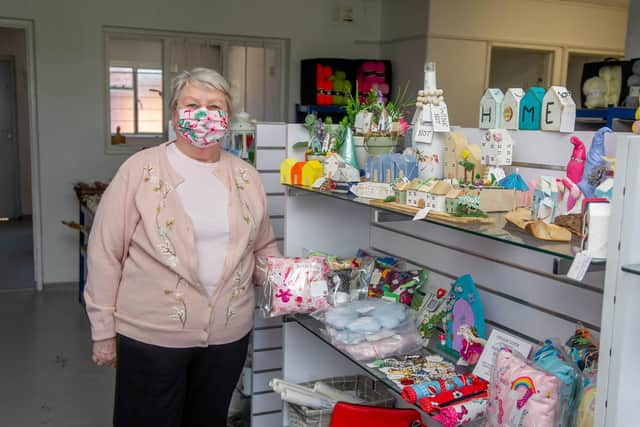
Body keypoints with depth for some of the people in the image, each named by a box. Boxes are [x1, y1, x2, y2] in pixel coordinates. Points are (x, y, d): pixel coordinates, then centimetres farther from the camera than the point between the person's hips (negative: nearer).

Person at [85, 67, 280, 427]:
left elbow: (263, 246, 15)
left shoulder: (247, 177, 4)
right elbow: (105, 253, -6)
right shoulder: (140, 170, -8)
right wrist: (103, 331, -4)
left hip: (228, 336, 4)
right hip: (150, 336, -3)